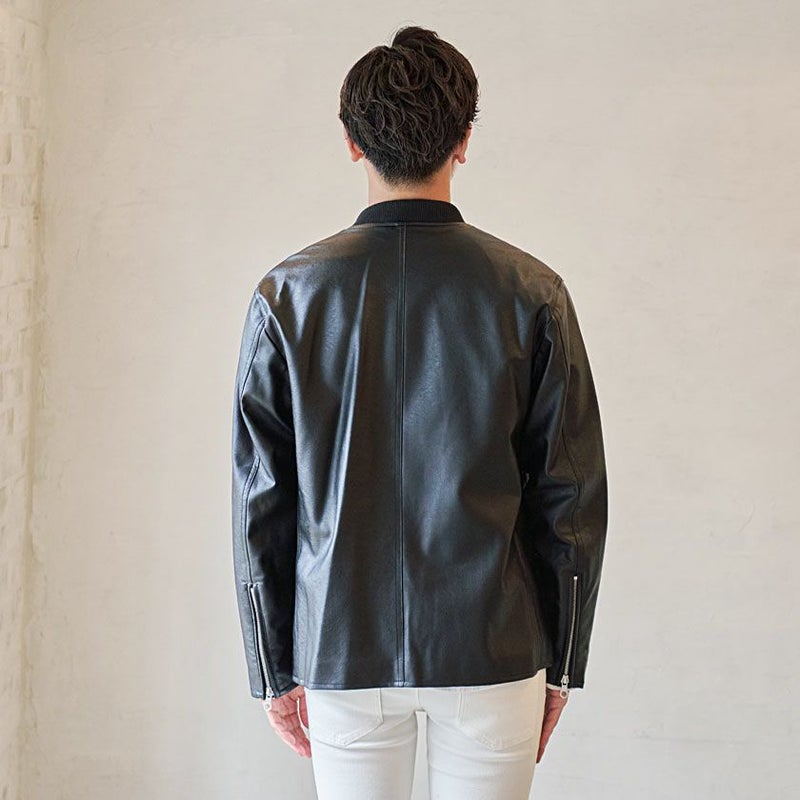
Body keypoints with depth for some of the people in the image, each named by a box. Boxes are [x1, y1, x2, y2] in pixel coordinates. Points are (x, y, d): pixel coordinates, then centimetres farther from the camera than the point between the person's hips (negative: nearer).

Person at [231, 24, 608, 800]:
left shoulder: (287, 296, -3)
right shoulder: (531, 292, -4)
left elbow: (260, 502, -1)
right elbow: (572, 499, -2)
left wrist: (274, 671, 7)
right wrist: (561, 665, 8)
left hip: (341, 651, 1)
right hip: (493, 650, -1)